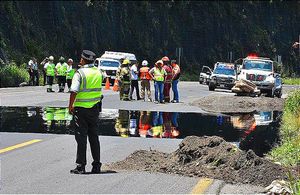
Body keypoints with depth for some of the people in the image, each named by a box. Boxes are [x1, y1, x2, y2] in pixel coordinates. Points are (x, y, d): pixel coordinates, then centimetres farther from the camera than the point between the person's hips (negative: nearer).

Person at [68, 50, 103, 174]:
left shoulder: (80, 73, -13)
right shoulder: (98, 72, 5)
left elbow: (74, 91, -18)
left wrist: (70, 106, -10)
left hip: (81, 108, -5)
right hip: (95, 108, 5)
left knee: (81, 137, -1)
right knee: (94, 136, 13)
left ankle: (81, 166, 0)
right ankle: (96, 165, 16)